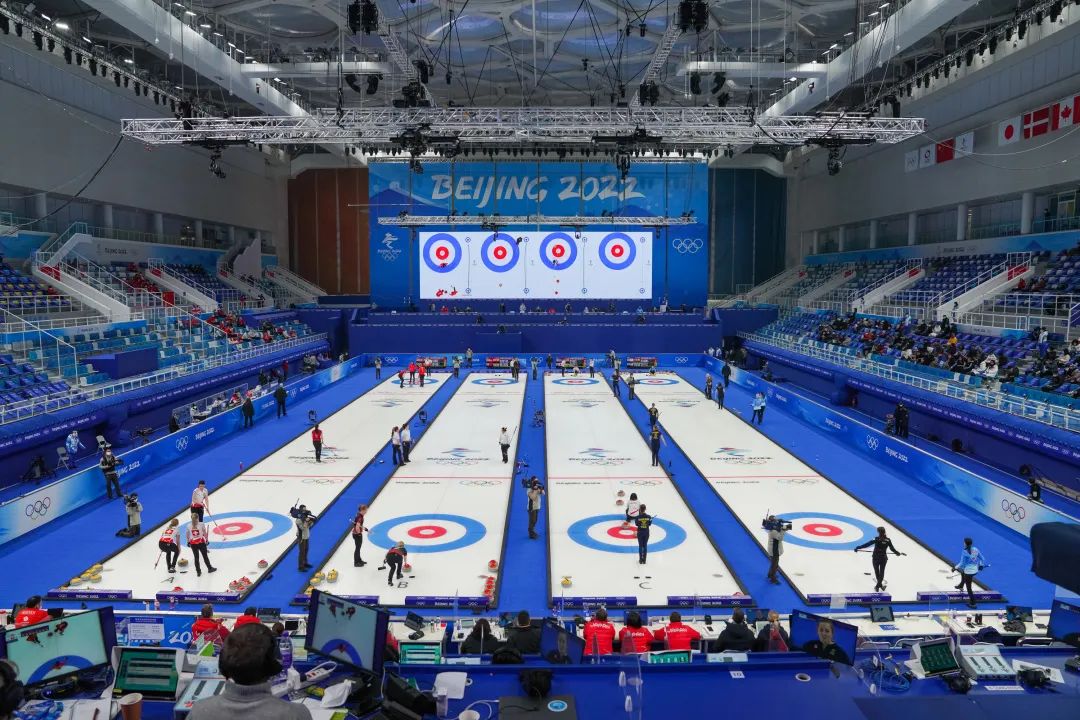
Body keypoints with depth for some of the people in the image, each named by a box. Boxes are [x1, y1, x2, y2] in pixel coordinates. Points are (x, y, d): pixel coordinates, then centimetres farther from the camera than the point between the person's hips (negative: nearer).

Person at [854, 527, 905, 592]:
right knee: (882, 571, 14)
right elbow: (892, 549, 1)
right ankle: (878, 585, 12)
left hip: (876, 558, -2)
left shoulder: (876, 539, -18)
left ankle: (879, 584, 28)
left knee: (877, 571, 17)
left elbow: (867, 544, -18)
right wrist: (898, 553, 22)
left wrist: (858, 547, -13)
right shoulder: (888, 540, -9)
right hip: (883, 558, 2)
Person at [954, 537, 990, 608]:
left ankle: (972, 603, 14)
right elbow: (982, 558, 7)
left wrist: (955, 567, -5)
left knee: (968, 587, 8)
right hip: (976, 570, 7)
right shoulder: (975, 549, -5)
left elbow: (962, 563, -19)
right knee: (963, 572, 37)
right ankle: (961, 586, 58)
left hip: (968, 572, -7)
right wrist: (981, 565, 25)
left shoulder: (964, 552, -22)